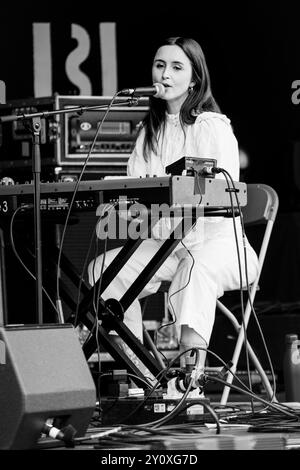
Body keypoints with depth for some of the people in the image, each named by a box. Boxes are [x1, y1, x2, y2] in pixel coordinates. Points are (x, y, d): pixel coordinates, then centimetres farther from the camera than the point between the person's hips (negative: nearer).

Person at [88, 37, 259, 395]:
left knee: (195, 268, -39)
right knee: (102, 270, -14)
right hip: (164, 243, 7)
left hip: (218, 240, -7)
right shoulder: (151, 130, 16)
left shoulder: (213, 126, -5)